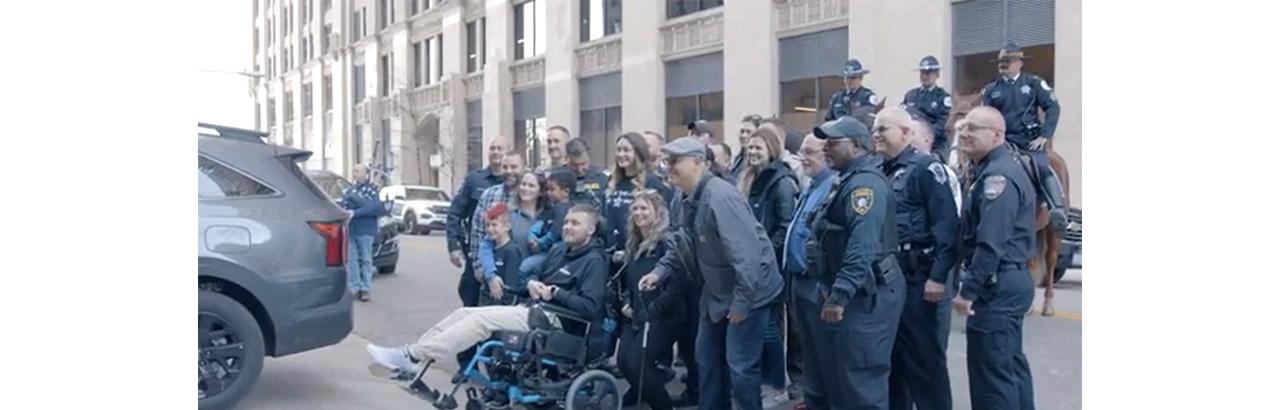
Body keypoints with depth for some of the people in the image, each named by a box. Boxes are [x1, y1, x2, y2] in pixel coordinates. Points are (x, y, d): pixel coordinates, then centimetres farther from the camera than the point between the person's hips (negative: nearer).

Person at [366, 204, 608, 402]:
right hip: (533, 309, 9)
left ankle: (413, 358, -22)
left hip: (553, 320, -9)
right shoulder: (560, 249, 16)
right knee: (465, 313, -4)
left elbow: (591, 308, -20)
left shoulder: (593, 261, -10)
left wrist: (555, 293, -19)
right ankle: (412, 356, -8)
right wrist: (532, 284, 0)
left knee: (481, 319, -22)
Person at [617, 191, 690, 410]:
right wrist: (626, 303, 7)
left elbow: (678, 284, -19)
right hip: (636, 316, 8)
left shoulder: (668, 242, -12)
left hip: (661, 317, -7)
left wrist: (653, 310, -17)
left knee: (637, 363, -16)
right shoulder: (635, 244, 15)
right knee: (623, 361, 0)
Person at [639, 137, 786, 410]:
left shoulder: (720, 198, -27)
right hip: (717, 291, 10)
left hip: (747, 292, -10)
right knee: (707, 358, 19)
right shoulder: (691, 200, 3)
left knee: (739, 365, -3)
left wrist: (741, 302, -27)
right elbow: (685, 246, 14)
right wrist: (661, 270, 0)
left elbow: (746, 253, -30)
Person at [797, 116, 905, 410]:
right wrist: (832, 291, 24)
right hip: (849, 293, 11)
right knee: (833, 375, 19)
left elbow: (863, 246, -29)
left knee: (859, 381, -4)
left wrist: (839, 294, -32)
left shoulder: (865, 183, -18)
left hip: (861, 297, -11)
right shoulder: (848, 180, 18)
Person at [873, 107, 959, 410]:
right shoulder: (880, 173, 14)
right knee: (893, 355, 15)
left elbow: (946, 224, -16)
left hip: (919, 277, -7)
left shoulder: (925, 167, -9)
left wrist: (938, 276, -21)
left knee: (926, 358, 1)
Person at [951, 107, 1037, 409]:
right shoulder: (994, 170, 15)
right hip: (1010, 281, 11)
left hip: (997, 285, -11)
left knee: (991, 371, -4)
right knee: (1010, 364, 19)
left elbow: (991, 244, -25)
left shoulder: (997, 175, -18)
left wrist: (968, 290, -22)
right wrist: (974, 285, 16)